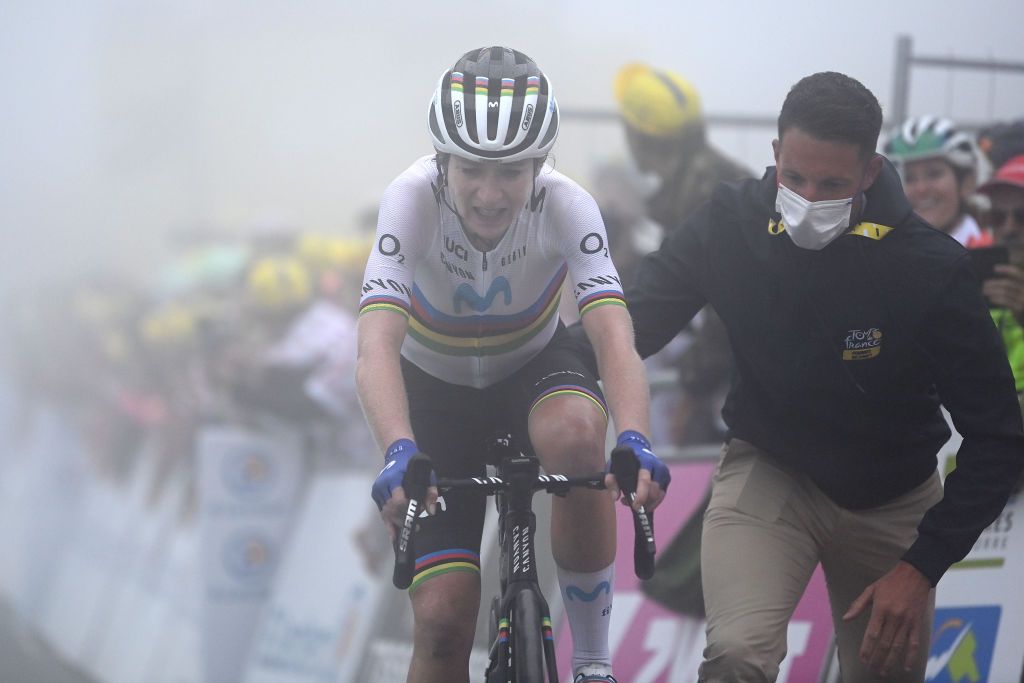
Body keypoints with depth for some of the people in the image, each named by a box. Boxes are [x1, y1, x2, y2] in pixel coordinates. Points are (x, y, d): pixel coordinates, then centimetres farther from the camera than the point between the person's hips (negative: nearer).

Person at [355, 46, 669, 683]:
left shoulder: (565, 206, -27)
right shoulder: (413, 200, -30)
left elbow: (613, 333, -38)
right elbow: (378, 344, -40)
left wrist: (635, 442, -56)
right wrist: (400, 455, -58)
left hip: (534, 367, 0)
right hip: (437, 386, 0)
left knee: (576, 434, -37)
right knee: (442, 621, -12)